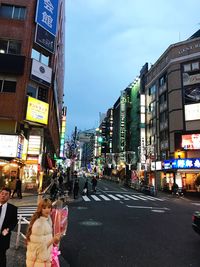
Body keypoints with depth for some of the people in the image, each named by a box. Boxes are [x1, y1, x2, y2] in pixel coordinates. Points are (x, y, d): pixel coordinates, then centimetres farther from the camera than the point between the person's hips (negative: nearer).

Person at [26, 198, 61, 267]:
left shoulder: (48, 218, -1)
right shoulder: (38, 224, -28)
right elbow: (40, 245, -23)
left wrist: (53, 240, 1)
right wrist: (53, 240, -23)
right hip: (39, 258, -8)